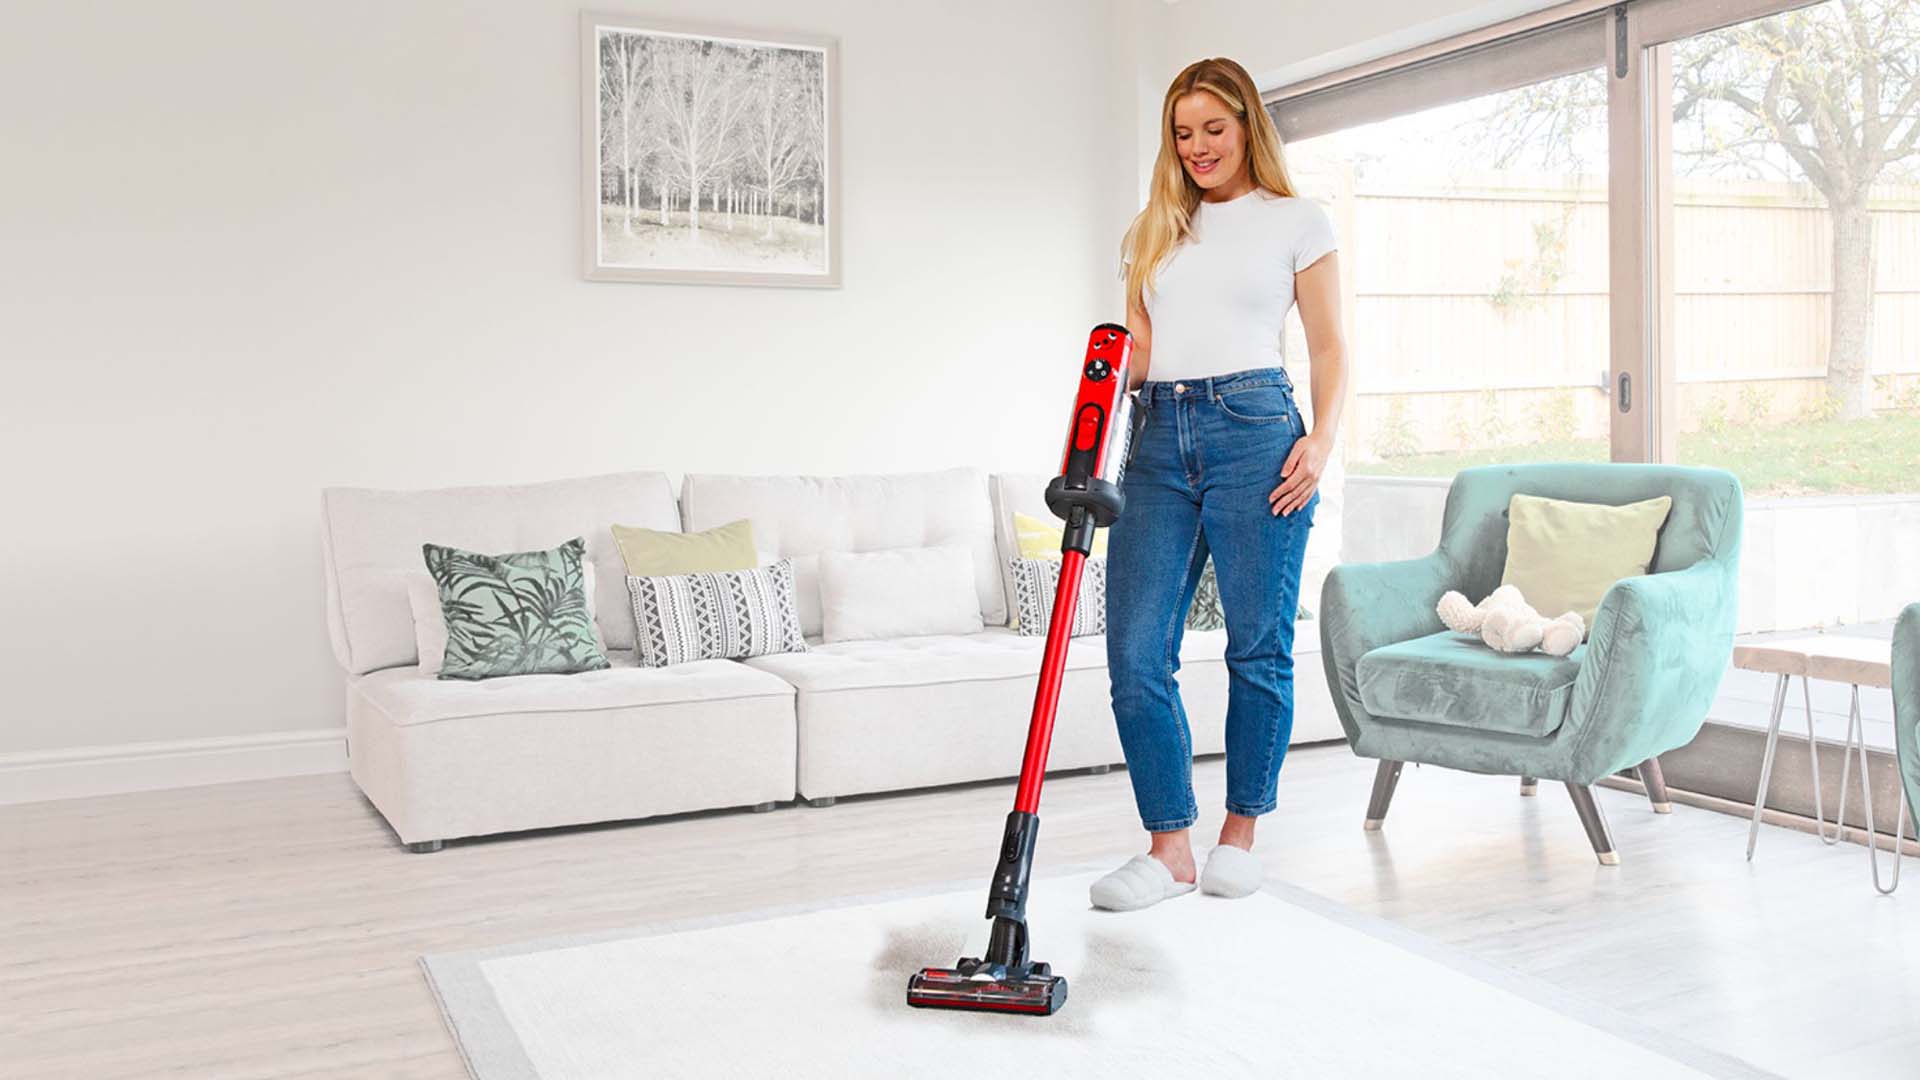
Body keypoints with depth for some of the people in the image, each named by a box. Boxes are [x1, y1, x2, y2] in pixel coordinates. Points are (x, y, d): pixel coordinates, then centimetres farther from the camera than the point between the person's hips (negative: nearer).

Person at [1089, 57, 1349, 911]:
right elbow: (1137, 348, 18)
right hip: (1159, 438, 4)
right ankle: (1169, 848, 5)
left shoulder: (1296, 220, 9)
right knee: (1136, 650, -5)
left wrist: (1320, 440, -8)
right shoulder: (1151, 230, 20)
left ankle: (1239, 834, 17)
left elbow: (1329, 348, 7)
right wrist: (1111, 383, -4)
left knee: (1258, 646, 1)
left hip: (1253, 429, -3)